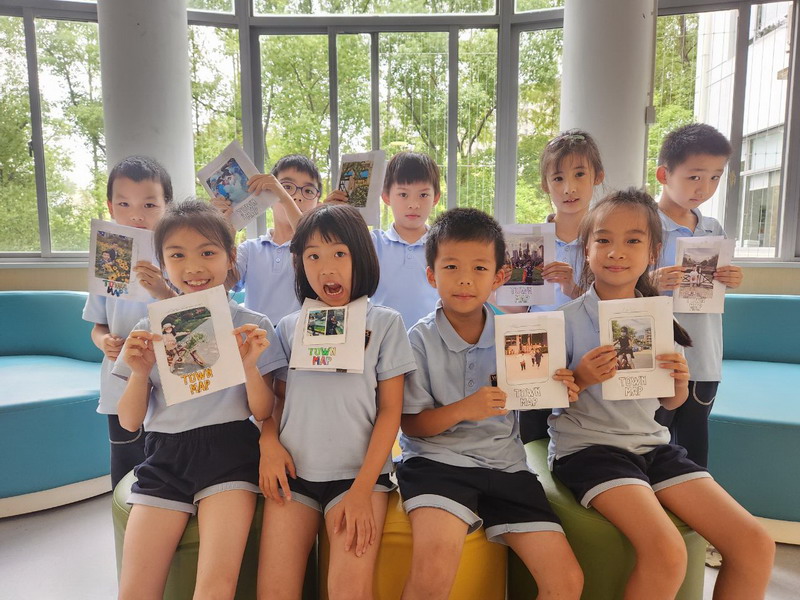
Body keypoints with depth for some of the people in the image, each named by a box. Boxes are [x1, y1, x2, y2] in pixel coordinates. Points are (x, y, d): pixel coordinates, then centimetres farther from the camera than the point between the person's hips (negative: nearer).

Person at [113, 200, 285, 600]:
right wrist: (140, 373, -11)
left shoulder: (251, 326, 0)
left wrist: (250, 366, -18)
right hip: (165, 452, 3)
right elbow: (129, 422, 8)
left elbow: (263, 413, 0)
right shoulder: (149, 330, 6)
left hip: (228, 450, -2)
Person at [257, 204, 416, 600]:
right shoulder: (290, 327, 10)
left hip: (358, 472, -2)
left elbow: (390, 409, -2)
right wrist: (268, 442, -6)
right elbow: (276, 399, 15)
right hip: (292, 472, 3)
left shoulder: (384, 323, 1)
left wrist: (363, 488, -10)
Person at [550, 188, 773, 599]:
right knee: (667, 553, -26)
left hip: (651, 442, 6)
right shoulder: (567, 318, -10)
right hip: (586, 444, -5)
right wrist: (580, 379, -23)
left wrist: (679, 382, -6)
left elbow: (669, 403, 15)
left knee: (757, 545, -5)